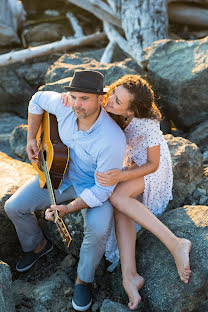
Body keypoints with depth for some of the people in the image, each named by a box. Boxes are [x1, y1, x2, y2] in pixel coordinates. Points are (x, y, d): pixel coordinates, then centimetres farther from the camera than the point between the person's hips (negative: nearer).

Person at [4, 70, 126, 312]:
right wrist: (31, 139, 0)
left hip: (94, 186, -4)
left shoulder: (112, 140, -36)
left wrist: (68, 209, -37)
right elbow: (38, 99, 3)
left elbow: (102, 189, -28)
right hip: (59, 174, 5)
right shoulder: (64, 105, -21)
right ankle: (37, 246, 28)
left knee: (98, 229, -32)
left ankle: (83, 279, 0)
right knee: (13, 207, -3)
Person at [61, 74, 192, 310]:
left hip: (155, 165, -5)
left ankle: (176, 244, -30)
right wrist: (70, 96, -34)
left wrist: (119, 177, -41)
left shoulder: (147, 123, -35)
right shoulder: (106, 102, -21)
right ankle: (129, 275, -27)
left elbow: (153, 164, -26)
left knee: (116, 196, -31)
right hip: (131, 162, 5)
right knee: (120, 209, -24)